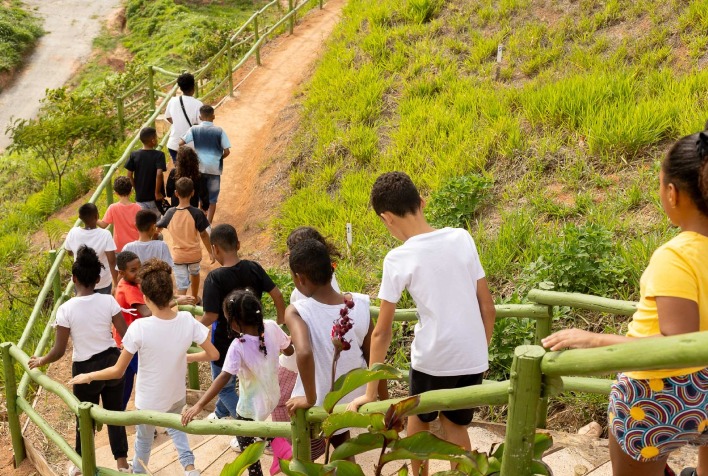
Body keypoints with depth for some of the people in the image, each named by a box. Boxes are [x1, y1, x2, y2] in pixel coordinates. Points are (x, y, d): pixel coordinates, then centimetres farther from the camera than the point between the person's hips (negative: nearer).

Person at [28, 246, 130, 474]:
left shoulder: (66, 309, -17)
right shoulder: (108, 302, -13)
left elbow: (59, 351, -13)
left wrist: (40, 361, 6)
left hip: (85, 369, -1)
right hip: (112, 362, 2)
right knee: (115, 413, 16)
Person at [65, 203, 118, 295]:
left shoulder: (73, 233, -12)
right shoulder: (105, 234, -22)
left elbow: (70, 253, 6)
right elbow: (112, 261, -23)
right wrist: (116, 283, -15)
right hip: (103, 283, -2)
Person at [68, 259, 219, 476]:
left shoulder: (139, 328, -31)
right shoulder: (187, 320, -22)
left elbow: (118, 371, -21)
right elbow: (213, 354, -11)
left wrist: (88, 376, -4)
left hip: (149, 401, -3)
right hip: (177, 395, 3)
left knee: (144, 439, 27)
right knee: (174, 425, 35)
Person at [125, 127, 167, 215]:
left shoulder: (134, 155, -2)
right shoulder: (159, 155, -13)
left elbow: (129, 175, -2)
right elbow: (159, 174, -24)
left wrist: (137, 189, 9)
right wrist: (157, 193, -15)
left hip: (140, 197, 3)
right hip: (155, 198, -3)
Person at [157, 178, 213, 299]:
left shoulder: (170, 213, -10)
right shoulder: (197, 213, -18)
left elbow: (157, 229, 4)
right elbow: (204, 235, -11)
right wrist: (210, 252, 2)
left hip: (178, 255, -1)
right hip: (194, 254, 1)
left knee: (182, 286, 2)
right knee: (194, 273, 30)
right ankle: (194, 299, 49)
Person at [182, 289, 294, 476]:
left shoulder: (238, 347, -31)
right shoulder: (272, 327, -19)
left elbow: (223, 378, -39)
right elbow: (289, 350, -3)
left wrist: (198, 405, -42)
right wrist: (289, 339, 20)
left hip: (252, 405, -6)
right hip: (272, 396, 6)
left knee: (246, 443, 17)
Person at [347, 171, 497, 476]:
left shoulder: (398, 259, -11)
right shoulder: (462, 238, -2)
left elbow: (382, 332, -8)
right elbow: (488, 307, 4)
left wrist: (371, 393, -1)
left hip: (432, 359, -3)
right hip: (472, 358, 3)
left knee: (418, 420, 26)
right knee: (455, 424, 26)